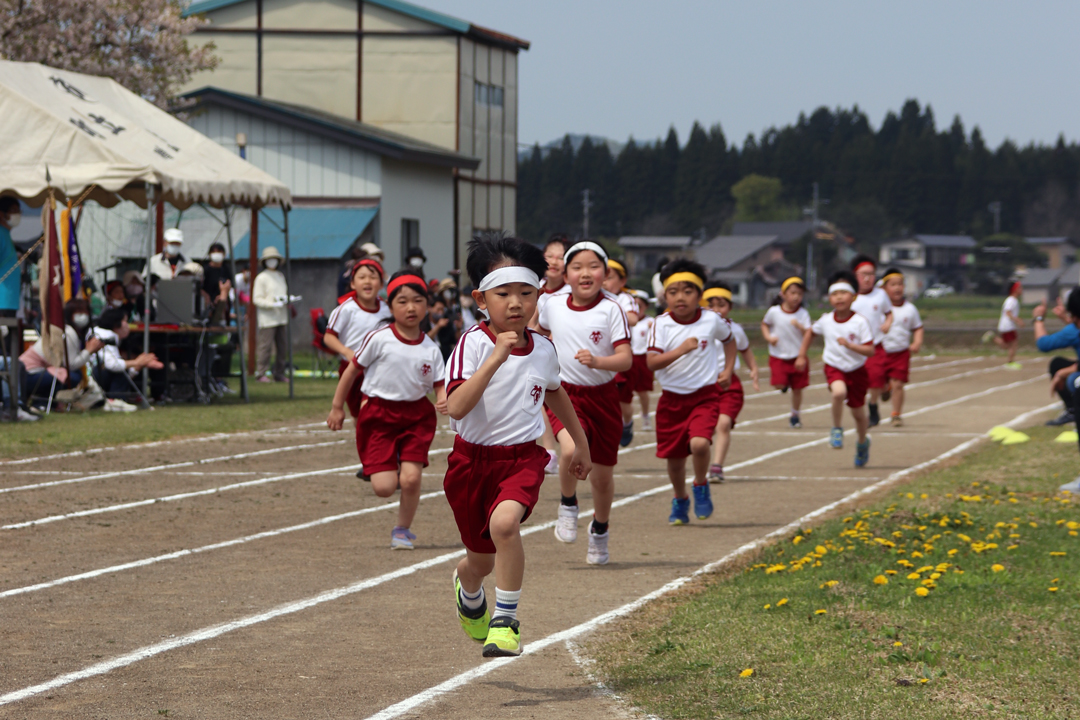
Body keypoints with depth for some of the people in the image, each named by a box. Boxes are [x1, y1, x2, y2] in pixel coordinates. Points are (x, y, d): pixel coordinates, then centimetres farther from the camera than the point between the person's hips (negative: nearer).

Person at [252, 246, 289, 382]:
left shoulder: (280, 276, 17)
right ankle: (261, 373, -6)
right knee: (265, 345, -10)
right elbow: (256, 299, -8)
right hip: (267, 318, -7)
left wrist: (286, 299, 3)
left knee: (281, 346, 7)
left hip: (281, 317, 7)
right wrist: (272, 304, -19)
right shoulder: (261, 278, -4)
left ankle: (279, 374, 13)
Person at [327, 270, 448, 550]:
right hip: (378, 414, -2)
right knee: (384, 488, -10)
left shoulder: (430, 349, -2)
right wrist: (337, 407, 4)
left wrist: (444, 401, -24)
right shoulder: (379, 339, -10)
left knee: (411, 479, -11)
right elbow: (353, 370, 0)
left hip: (416, 415, 2)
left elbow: (440, 386, 0)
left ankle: (402, 530, 15)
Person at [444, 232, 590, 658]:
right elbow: (456, 407, -29)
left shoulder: (543, 349, -2)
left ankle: (506, 620, -16)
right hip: (472, 458, -1)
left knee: (504, 522, -31)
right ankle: (468, 589, 52)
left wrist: (581, 443, 31)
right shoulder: (473, 344, -15)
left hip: (523, 457, 1)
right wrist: (496, 359, -35)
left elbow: (555, 393, 21)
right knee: (482, 560, 13)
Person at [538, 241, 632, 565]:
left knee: (602, 473, 9)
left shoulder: (611, 309, -11)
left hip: (602, 395, 0)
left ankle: (600, 531, 36)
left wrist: (598, 361, -32)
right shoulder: (553, 306, -1)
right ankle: (568, 506, 0)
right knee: (571, 450, -29)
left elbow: (626, 358, -17)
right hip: (564, 393, 0)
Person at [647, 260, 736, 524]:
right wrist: (682, 349, -32)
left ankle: (701, 487, 4)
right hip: (672, 398, 1)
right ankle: (680, 500, 36)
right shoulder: (662, 324, -10)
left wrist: (728, 371, 8)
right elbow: (652, 363, -21)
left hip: (705, 395, -1)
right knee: (674, 457, 9)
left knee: (699, 443, -25)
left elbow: (729, 339, 18)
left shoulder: (712, 321, -6)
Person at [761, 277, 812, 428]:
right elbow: (765, 324, 13)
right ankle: (786, 384, 22)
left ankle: (795, 415, 27)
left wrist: (800, 326, -29)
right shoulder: (774, 311, -5)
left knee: (797, 388, 6)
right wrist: (768, 337, -5)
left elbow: (809, 334, -11)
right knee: (779, 384, -16)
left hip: (797, 357, 0)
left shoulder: (803, 313, -6)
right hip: (778, 357, 0)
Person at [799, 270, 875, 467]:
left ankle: (863, 443, 42)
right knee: (839, 392, -33)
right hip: (834, 368, 1)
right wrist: (802, 354, 13)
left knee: (858, 413, 12)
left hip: (856, 370, -1)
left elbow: (870, 350, -20)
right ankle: (837, 429, -10)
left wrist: (849, 345, -33)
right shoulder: (826, 321, -7)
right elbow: (811, 333, 15)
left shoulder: (860, 322, -18)